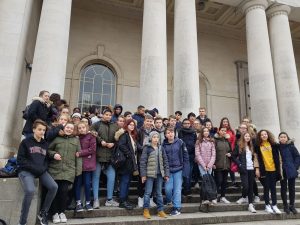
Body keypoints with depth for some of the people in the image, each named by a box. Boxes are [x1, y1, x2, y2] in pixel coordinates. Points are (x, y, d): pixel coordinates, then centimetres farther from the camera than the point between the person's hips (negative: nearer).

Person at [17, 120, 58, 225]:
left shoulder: (45, 144, 15)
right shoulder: (25, 142, 2)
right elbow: (20, 160, -5)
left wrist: (43, 168, -5)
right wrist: (34, 168, -15)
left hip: (41, 171, 4)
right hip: (26, 171, -4)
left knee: (54, 187, -19)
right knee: (30, 190, -31)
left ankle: (43, 213, 2)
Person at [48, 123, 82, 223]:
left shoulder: (76, 140, 11)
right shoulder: (57, 138, 8)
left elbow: (78, 156, 9)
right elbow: (48, 149, 13)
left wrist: (78, 170, 3)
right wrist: (53, 154, -9)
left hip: (68, 170, 0)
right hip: (55, 169, 0)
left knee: (64, 191, -5)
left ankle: (62, 212, 16)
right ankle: (55, 213, 18)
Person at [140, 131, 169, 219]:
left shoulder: (161, 148, 8)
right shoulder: (147, 148, -5)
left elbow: (165, 161, 10)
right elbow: (143, 161, -7)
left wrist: (166, 174, 6)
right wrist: (143, 174, -11)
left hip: (159, 174, 4)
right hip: (150, 174, -4)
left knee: (159, 193, 13)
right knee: (148, 192, 3)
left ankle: (160, 210, 22)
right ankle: (146, 210, 15)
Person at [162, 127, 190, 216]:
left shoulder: (180, 142, -3)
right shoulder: (163, 144, 0)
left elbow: (185, 156, -2)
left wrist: (185, 170, -7)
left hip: (178, 169, -1)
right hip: (168, 170, 1)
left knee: (177, 189, 1)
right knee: (168, 188, -1)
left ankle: (177, 208, 13)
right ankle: (169, 201, 30)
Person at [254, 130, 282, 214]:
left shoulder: (273, 145, 5)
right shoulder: (258, 146, 0)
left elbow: (277, 157, 7)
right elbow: (257, 158, -1)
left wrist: (278, 168, 3)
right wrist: (257, 168, -7)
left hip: (273, 169, 2)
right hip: (264, 169, -1)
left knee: (273, 187, 8)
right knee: (266, 187, 5)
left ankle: (274, 205, 15)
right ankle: (267, 205, 14)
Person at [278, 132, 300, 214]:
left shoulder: (291, 146, -4)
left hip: (291, 170, 0)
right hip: (282, 171, 0)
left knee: (292, 188, 9)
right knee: (283, 189, 7)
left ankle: (292, 205, 22)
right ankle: (285, 206, 18)